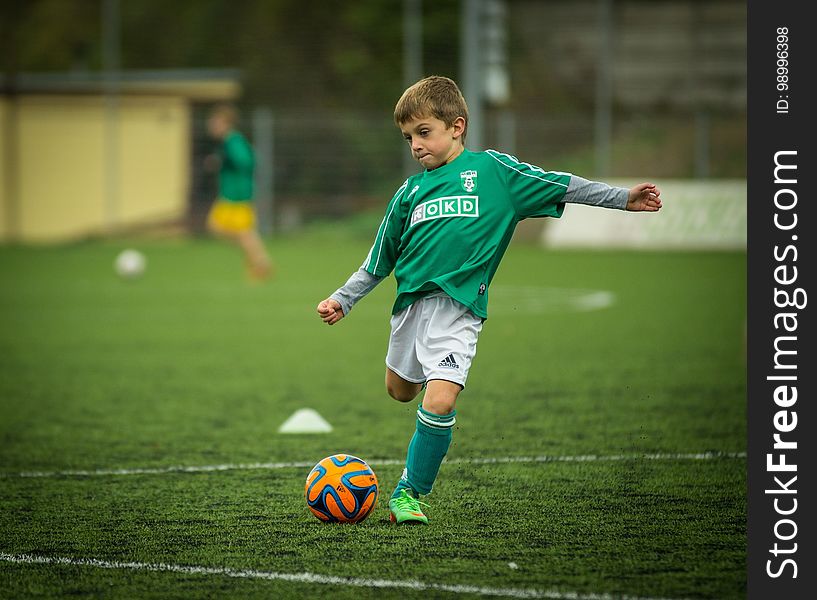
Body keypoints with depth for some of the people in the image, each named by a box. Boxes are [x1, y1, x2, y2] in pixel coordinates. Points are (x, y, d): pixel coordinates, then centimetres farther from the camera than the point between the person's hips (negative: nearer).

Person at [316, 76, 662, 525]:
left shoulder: (492, 169, 2)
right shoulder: (410, 191, 12)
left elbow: (559, 186, 3)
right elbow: (378, 261, 20)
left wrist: (623, 198, -1)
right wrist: (342, 300, 17)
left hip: (458, 306, -5)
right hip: (411, 301, 5)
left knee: (439, 402, -19)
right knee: (400, 390, 19)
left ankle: (409, 493, -4)